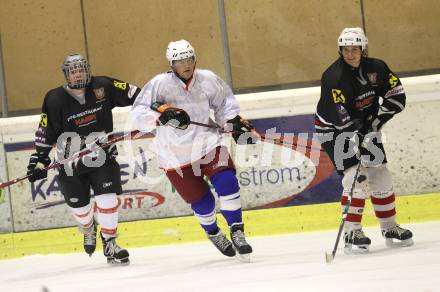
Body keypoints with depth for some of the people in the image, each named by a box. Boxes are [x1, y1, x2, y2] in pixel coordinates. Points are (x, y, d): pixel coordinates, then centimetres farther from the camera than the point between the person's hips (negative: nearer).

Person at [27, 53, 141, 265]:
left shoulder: (102, 87, -9)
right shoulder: (55, 100, -11)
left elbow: (131, 93, 0)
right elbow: (45, 132, -6)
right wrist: (39, 160, -8)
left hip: (102, 155, 0)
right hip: (71, 161, 0)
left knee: (107, 198, -14)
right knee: (79, 205, 8)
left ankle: (109, 244, -2)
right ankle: (89, 231, 42)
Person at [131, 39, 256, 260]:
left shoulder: (207, 79, -4)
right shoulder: (160, 84, -14)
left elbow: (224, 101, 15)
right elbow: (138, 114, -19)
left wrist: (235, 121, 1)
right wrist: (162, 113, -35)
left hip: (207, 143, 2)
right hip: (176, 155, -2)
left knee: (226, 182, -20)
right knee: (201, 201, 3)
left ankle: (237, 231, -7)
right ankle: (213, 233, 33)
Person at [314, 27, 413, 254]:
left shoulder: (376, 68, -9)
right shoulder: (333, 78, -27)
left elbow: (396, 95, -3)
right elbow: (343, 121, -33)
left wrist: (377, 121, -13)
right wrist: (361, 145, -39)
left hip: (365, 127, 6)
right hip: (334, 130, -6)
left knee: (381, 175, 6)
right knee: (355, 177, -20)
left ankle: (389, 227, 19)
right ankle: (351, 232, -15)